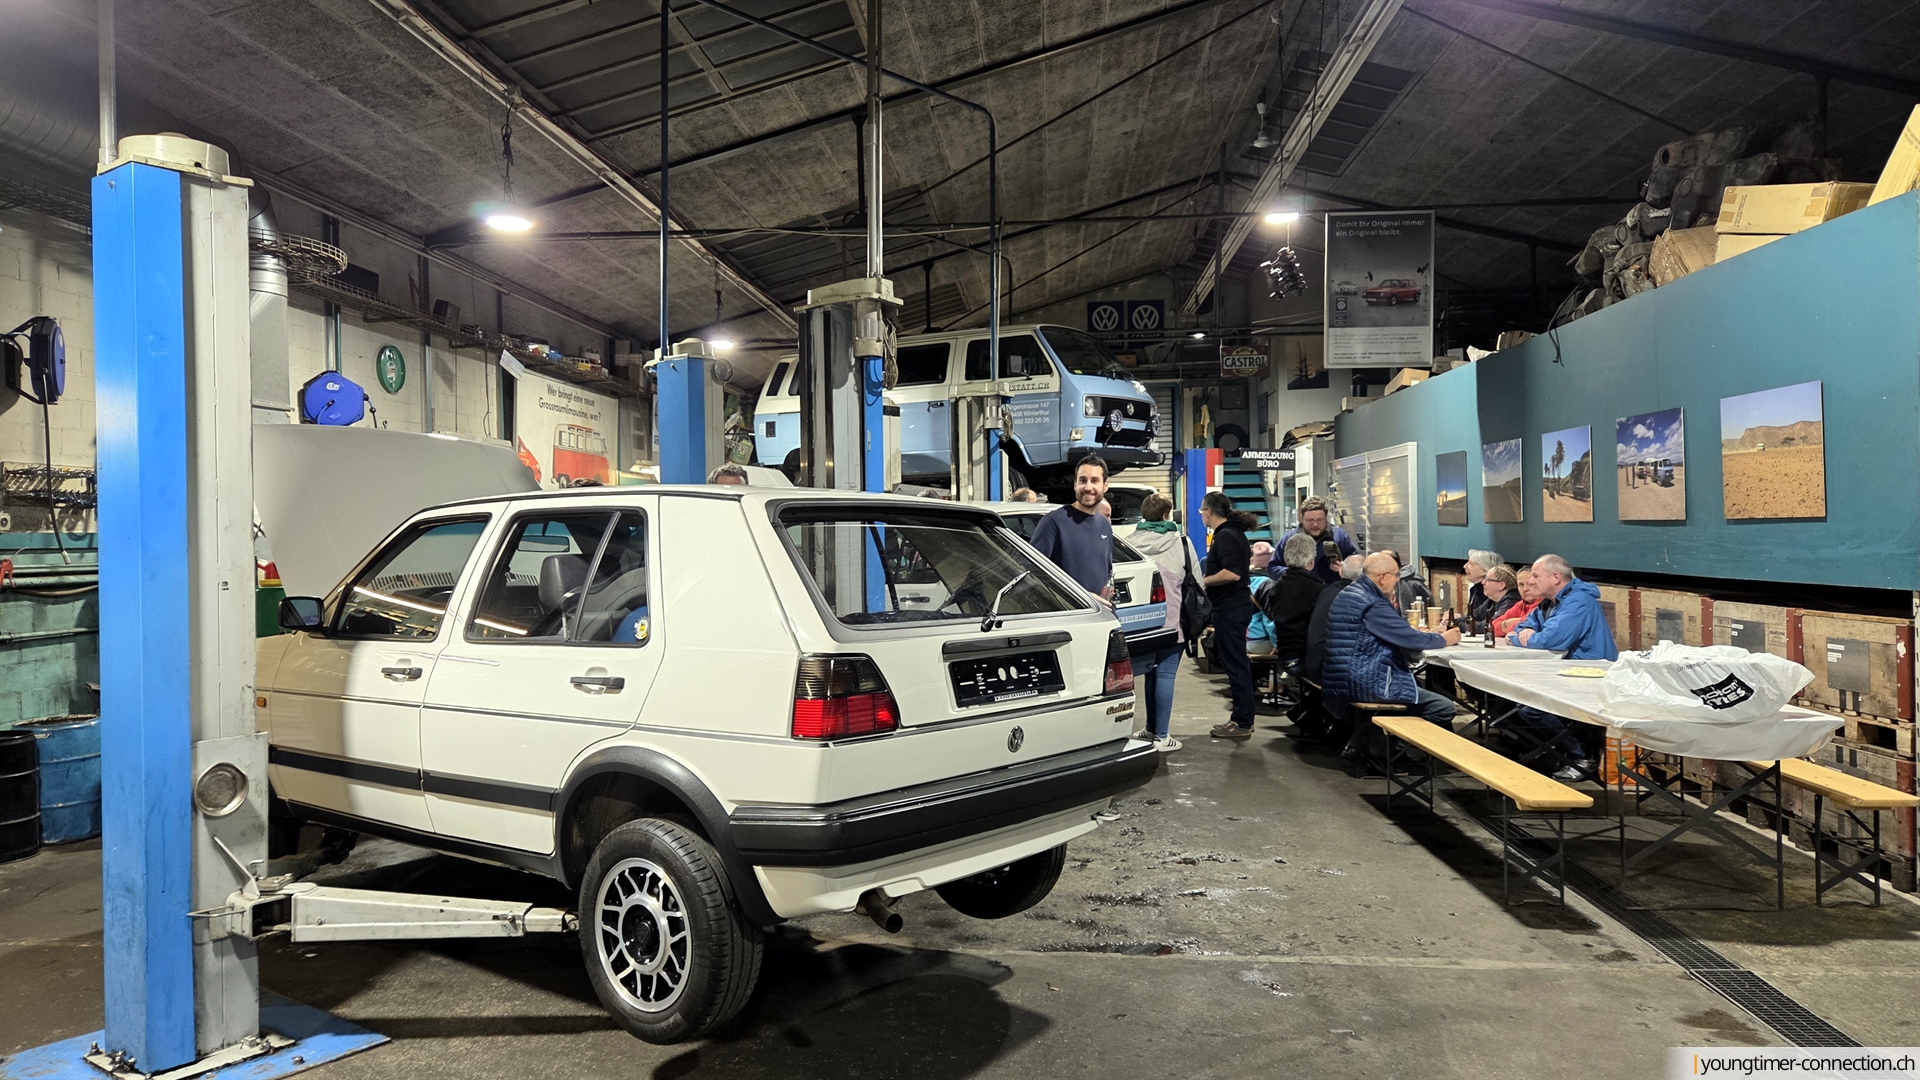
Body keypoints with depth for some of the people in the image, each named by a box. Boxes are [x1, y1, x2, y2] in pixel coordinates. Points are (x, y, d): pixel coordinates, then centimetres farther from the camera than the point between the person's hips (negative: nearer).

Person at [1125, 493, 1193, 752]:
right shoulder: (1180, 542, -5)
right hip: (1172, 619, -3)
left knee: (1150, 672, 15)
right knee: (1165, 674, -1)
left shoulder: (1130, 542, 0)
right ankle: (1161, 736, 0)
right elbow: (1195, 581, -1)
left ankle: (1151, 728, 24)